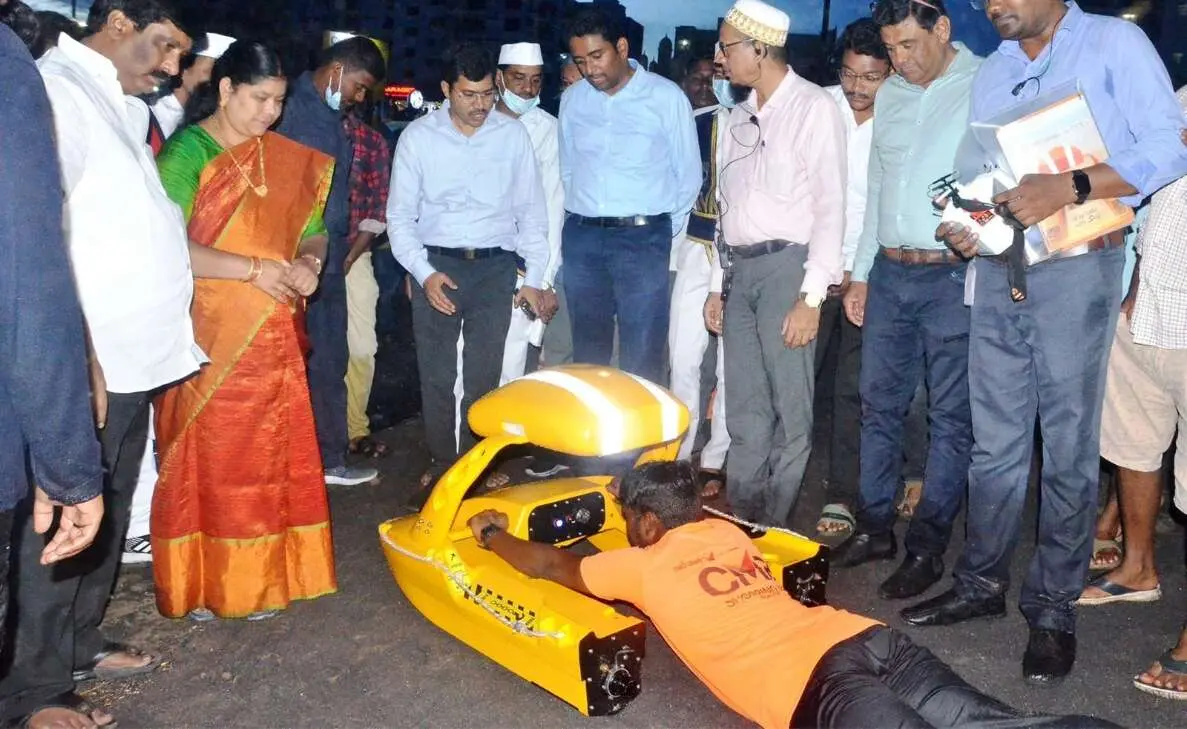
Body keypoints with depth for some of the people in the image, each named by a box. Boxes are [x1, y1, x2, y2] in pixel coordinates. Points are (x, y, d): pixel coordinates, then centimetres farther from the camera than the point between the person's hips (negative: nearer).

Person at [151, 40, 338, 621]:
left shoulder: (285, 158, 10)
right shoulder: (186, 153, -7)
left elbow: (312, 231, 16)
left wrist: (307, 262, -6)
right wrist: (256, 269, -17)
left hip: (273, 338, 5)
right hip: (209, 339, -5)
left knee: (268, 459, 9)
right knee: (205, 459, 4)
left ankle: (258, 575, 23)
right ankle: (197, 583, 18)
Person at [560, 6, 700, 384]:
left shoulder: (666, 97, -3)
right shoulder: (572, 100, 8)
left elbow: (689, 175, 3)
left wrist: (665, 234, 5)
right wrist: (580, 220, 13)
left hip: (643, 239, -4)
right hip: (581, 238, 4)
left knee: (641, 359, -2)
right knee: (587, 352, 13)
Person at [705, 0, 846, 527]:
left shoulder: (814, 107, -4)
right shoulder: (740, 117, 17)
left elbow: (830, 206, -9)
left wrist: (811, 295, -16)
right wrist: (718, 284, 15)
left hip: (786, 266, -6)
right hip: (739, 269, 7)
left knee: (790, 413, -1)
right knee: (745, 412, 11)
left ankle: (770, 534, 11)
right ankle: (738, 523, 20)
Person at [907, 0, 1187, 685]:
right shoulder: (992, 71, 17)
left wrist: (1070, 186, -22)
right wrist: (967, 223, -2)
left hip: (1076, 269, -5)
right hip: (999, 271, 5)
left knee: (1069, 447, 2)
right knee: (996, 441, 11)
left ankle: (1054, 608, 14)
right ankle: (982, 582, 24)